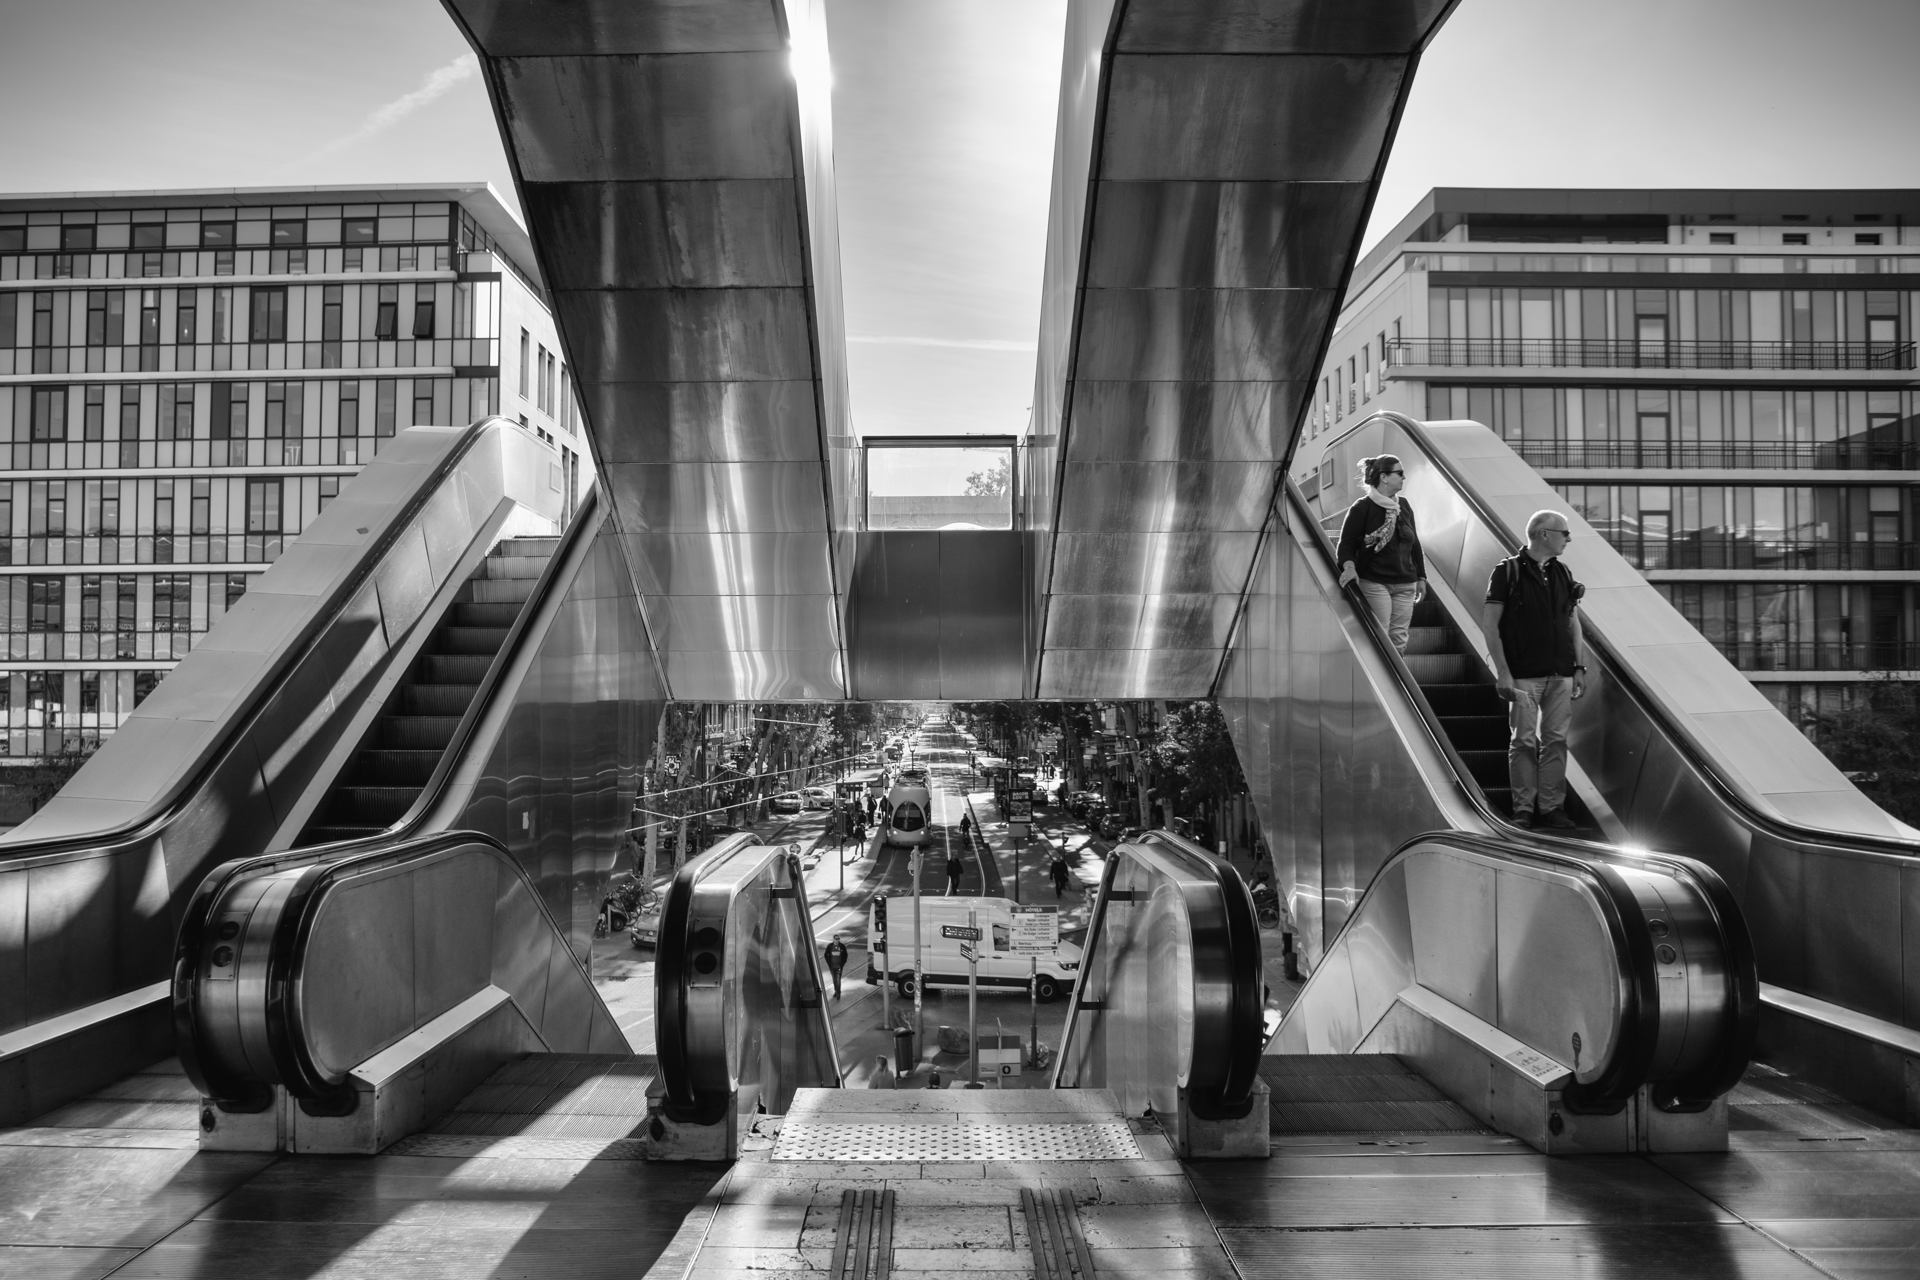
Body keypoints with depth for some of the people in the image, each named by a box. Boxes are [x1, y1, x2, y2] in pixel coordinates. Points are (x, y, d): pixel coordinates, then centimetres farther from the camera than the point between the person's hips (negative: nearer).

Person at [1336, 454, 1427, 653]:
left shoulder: (1404, 506, 12)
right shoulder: (1362, 507, -6)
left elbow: (1414, 543, 19)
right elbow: (1346, 543, -8)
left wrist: (1421, 576, 18)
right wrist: (1349, 566, -28)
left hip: (1405, 585, 6)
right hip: (1374, 583, -6)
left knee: (1399, 639, 6)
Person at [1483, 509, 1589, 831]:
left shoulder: (1563, 573, 13)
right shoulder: (1508, 571, -4)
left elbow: (1574, 623, 16)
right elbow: (1489, 623, -7)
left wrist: (1580, 668, 9)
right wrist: (1502, 671, -12)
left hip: (1561, 674, 5)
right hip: (1524, 675, -5)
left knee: (1556, 740, 6)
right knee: (1523, 741, -2)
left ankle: (1552, 807, 13)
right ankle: (1523, 808, 6)